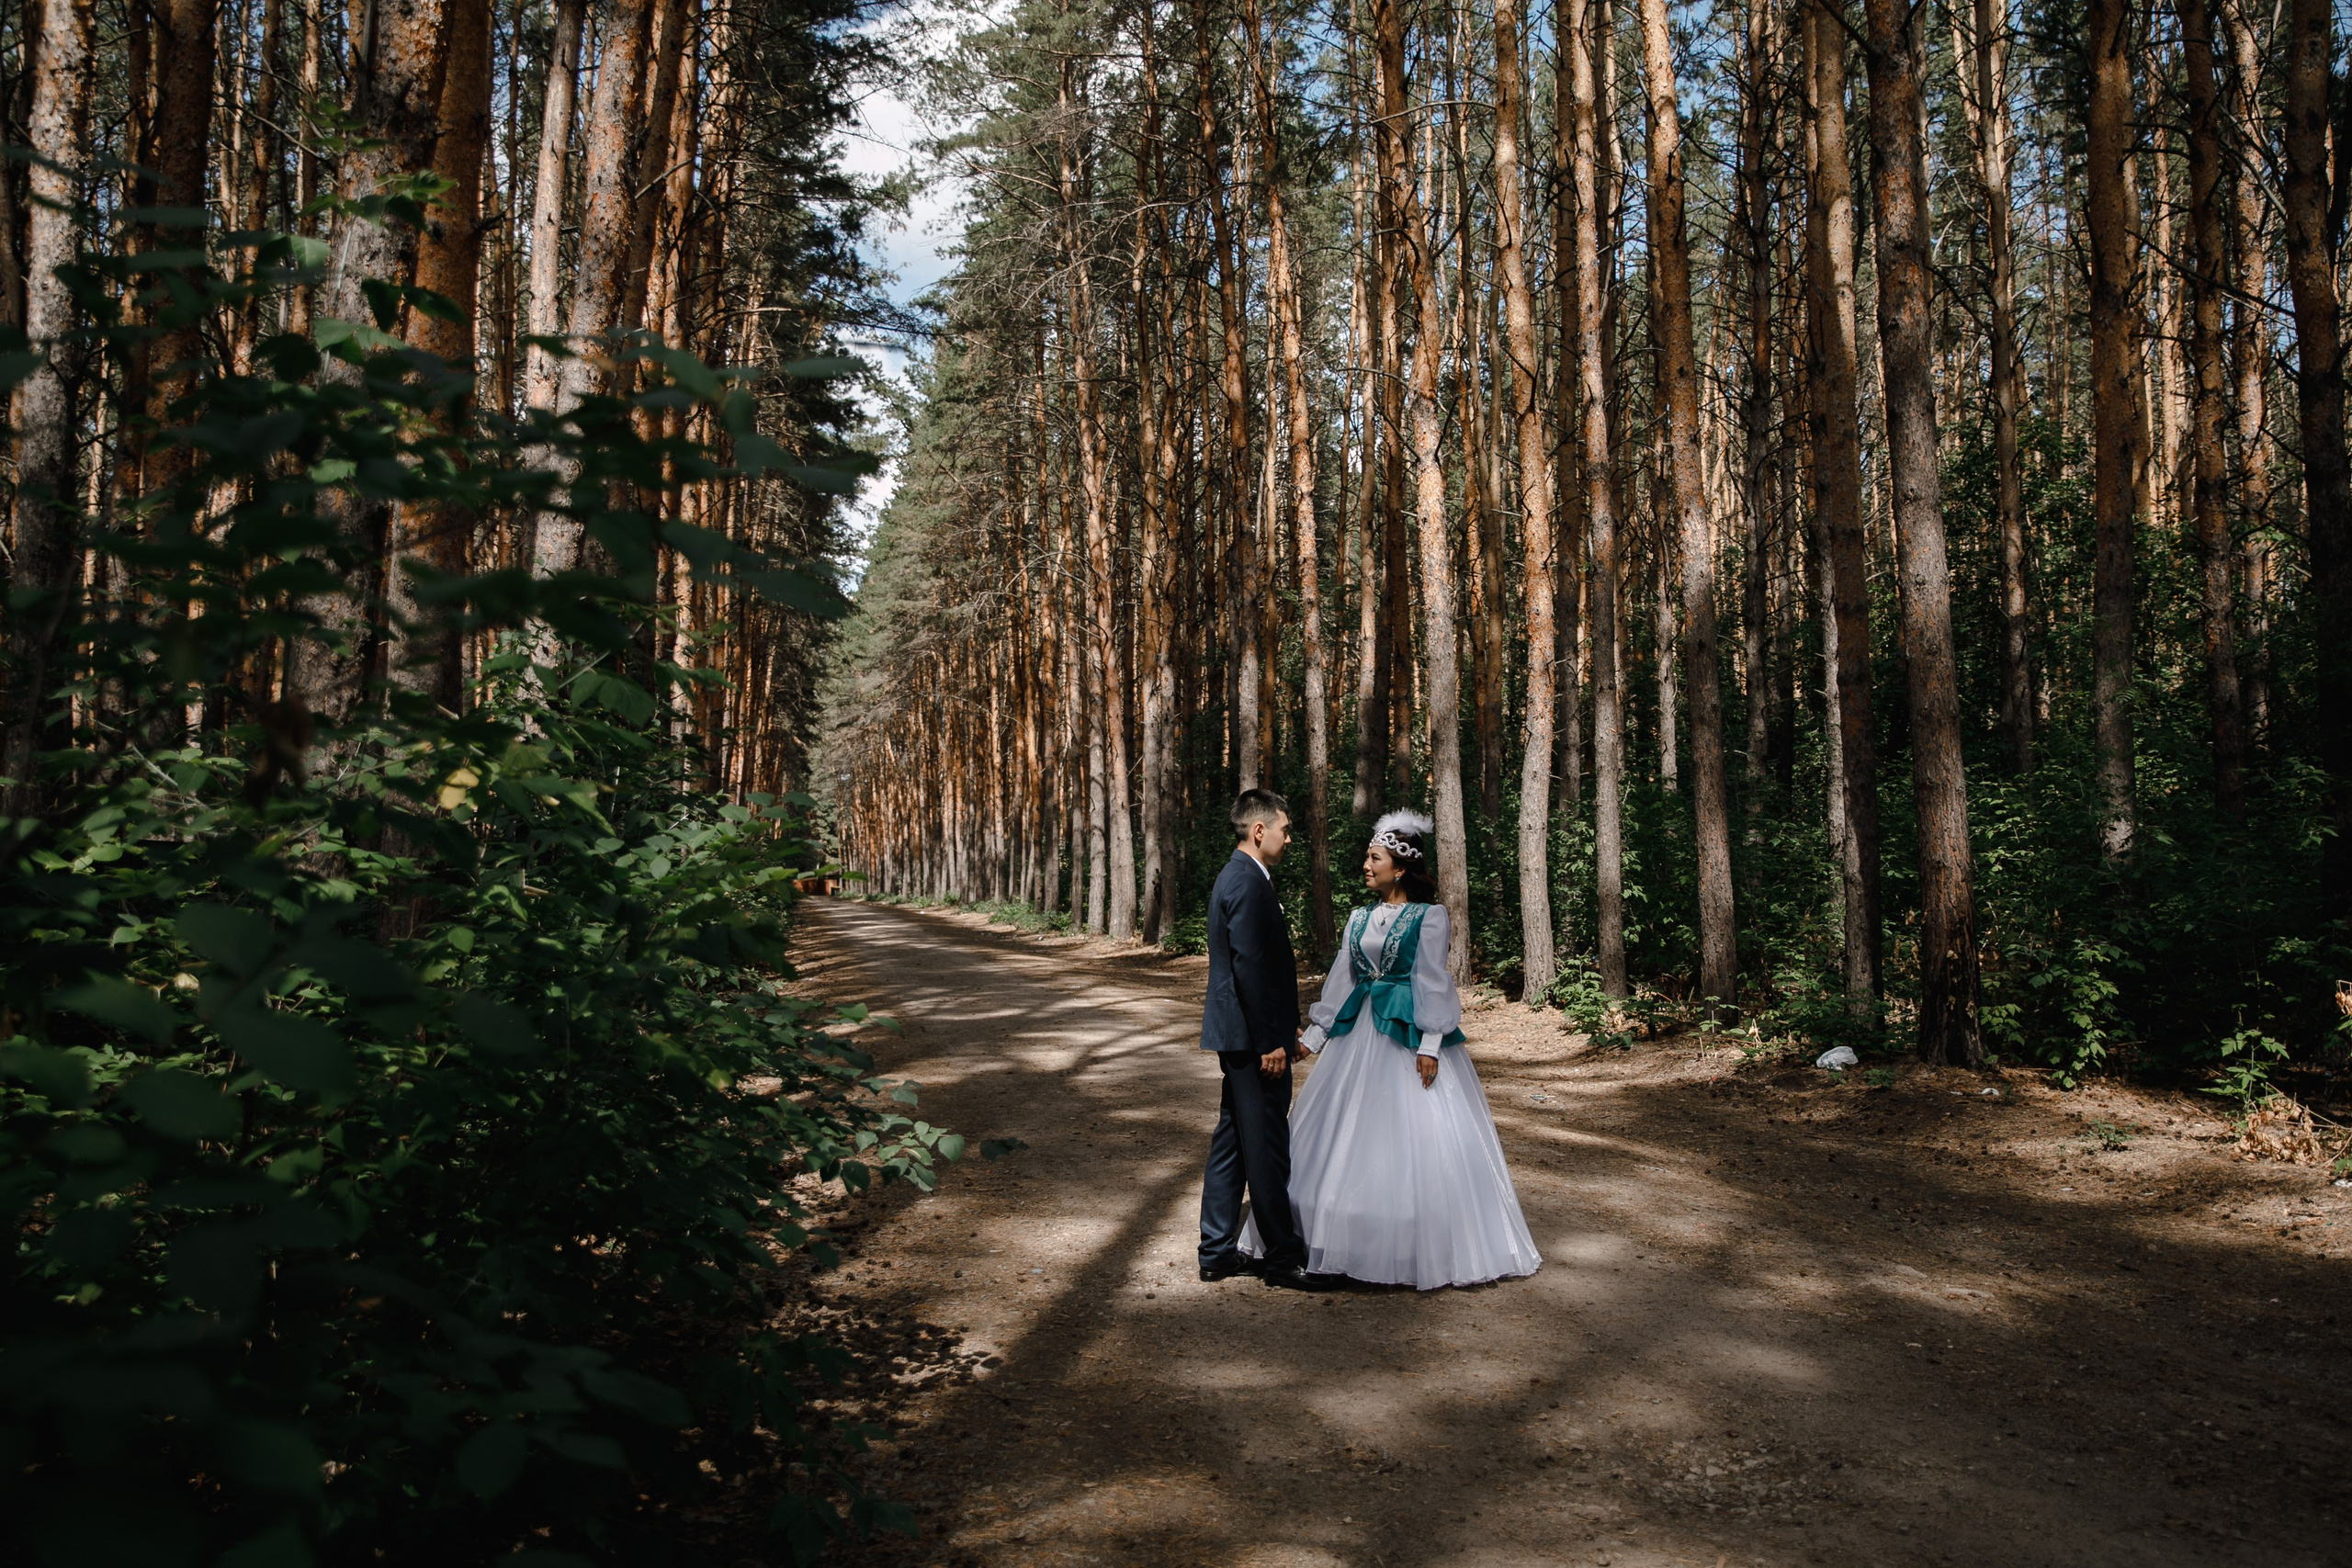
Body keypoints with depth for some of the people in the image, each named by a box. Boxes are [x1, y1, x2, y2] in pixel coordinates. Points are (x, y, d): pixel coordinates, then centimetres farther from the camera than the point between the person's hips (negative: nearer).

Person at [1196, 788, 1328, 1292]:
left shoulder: (1235, 877, 15)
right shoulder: (1249, 884, -17)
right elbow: (1250, 969, -23)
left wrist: (1282, 1029, 21)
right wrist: (1271, 1041, -20)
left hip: (1237, 1037, 11)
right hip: (1253, 1038, -11)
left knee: (1232, 1142, 14)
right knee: (1267, 1146, -2)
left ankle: (1218, 1251, 20)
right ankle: (1282, 1256, 7)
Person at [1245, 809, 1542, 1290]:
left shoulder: (1429, 916, -4)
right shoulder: (1360, 919, 11)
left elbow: (1431, 981, -9)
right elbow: (1341, 980, 13)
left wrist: (1430, 1044, -16)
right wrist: (1311, 1037, 10)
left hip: (1409, 1035, -6)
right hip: (1360, 1033, 6)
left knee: (1417, 1136, -4)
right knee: (1346, 1135, 7)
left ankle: (1421, 1248, 7)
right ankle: (1351, 1237, 18)